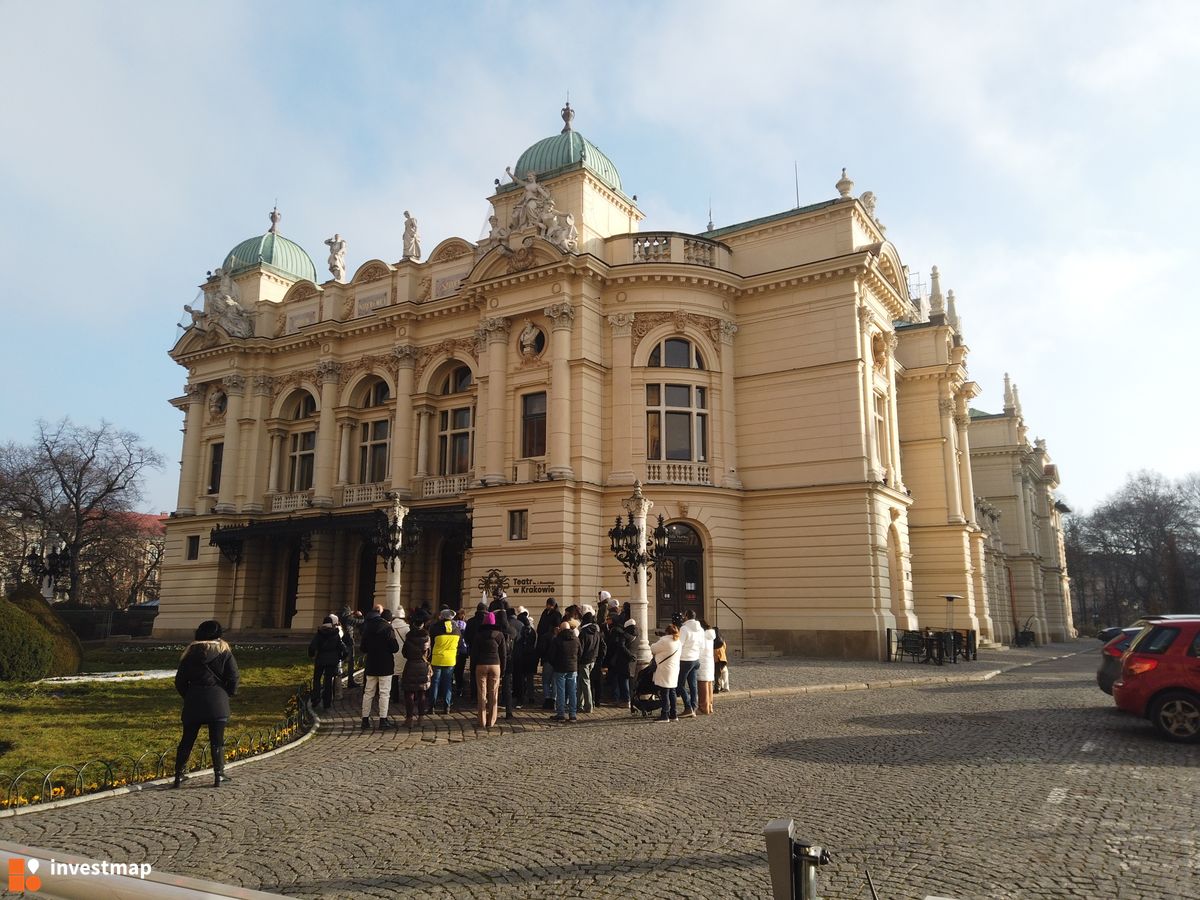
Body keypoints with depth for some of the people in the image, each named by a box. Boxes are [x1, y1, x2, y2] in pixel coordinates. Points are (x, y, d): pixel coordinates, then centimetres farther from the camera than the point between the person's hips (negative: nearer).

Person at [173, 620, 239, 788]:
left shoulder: (191, 653, 6)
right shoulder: (224, 652, -1)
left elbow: (180, 680, 7)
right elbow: (233, 678, -7)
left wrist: (188, 696, 17)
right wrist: (228, 694, 7)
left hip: (193, 702, 2)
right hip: (217, 702, -2)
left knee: (187, 739, 12)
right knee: (217, 741, 3)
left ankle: (179, 775, 14)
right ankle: (219, 775, 6)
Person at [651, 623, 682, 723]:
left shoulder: (665, 641, -16)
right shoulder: (679, 642, 9)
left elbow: (653, 649, -8)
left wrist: (657, 641, 12)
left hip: (665, 671, -8)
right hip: (675, 670, 8)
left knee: (665, 693, -3)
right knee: (672, 693, 13)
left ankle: (665, 715, 0)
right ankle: (673, 715, 17)